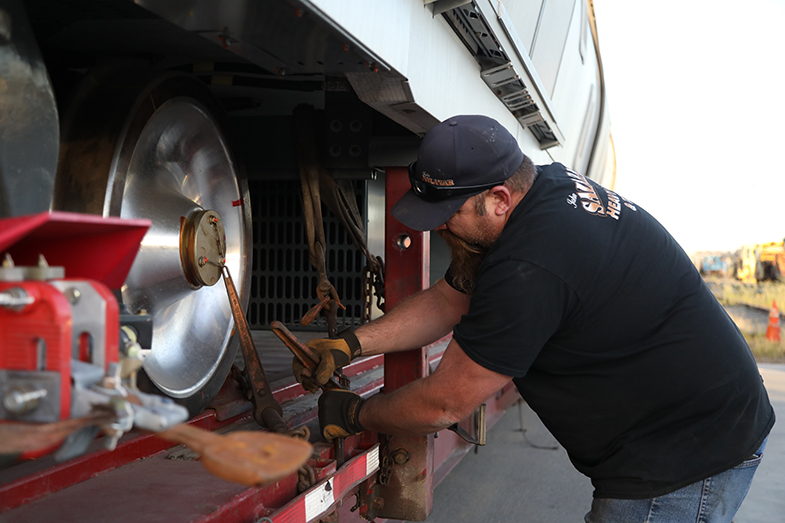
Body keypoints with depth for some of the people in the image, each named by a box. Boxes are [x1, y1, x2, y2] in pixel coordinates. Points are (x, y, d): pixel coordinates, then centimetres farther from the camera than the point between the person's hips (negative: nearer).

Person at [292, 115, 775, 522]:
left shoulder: (530, 269, -30)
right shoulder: (549, 185, 0)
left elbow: (443, 406, -19)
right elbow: (448, 301, 9)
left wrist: (354, 416, -1)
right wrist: (349, 345, 2)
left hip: (687, 460, -10)